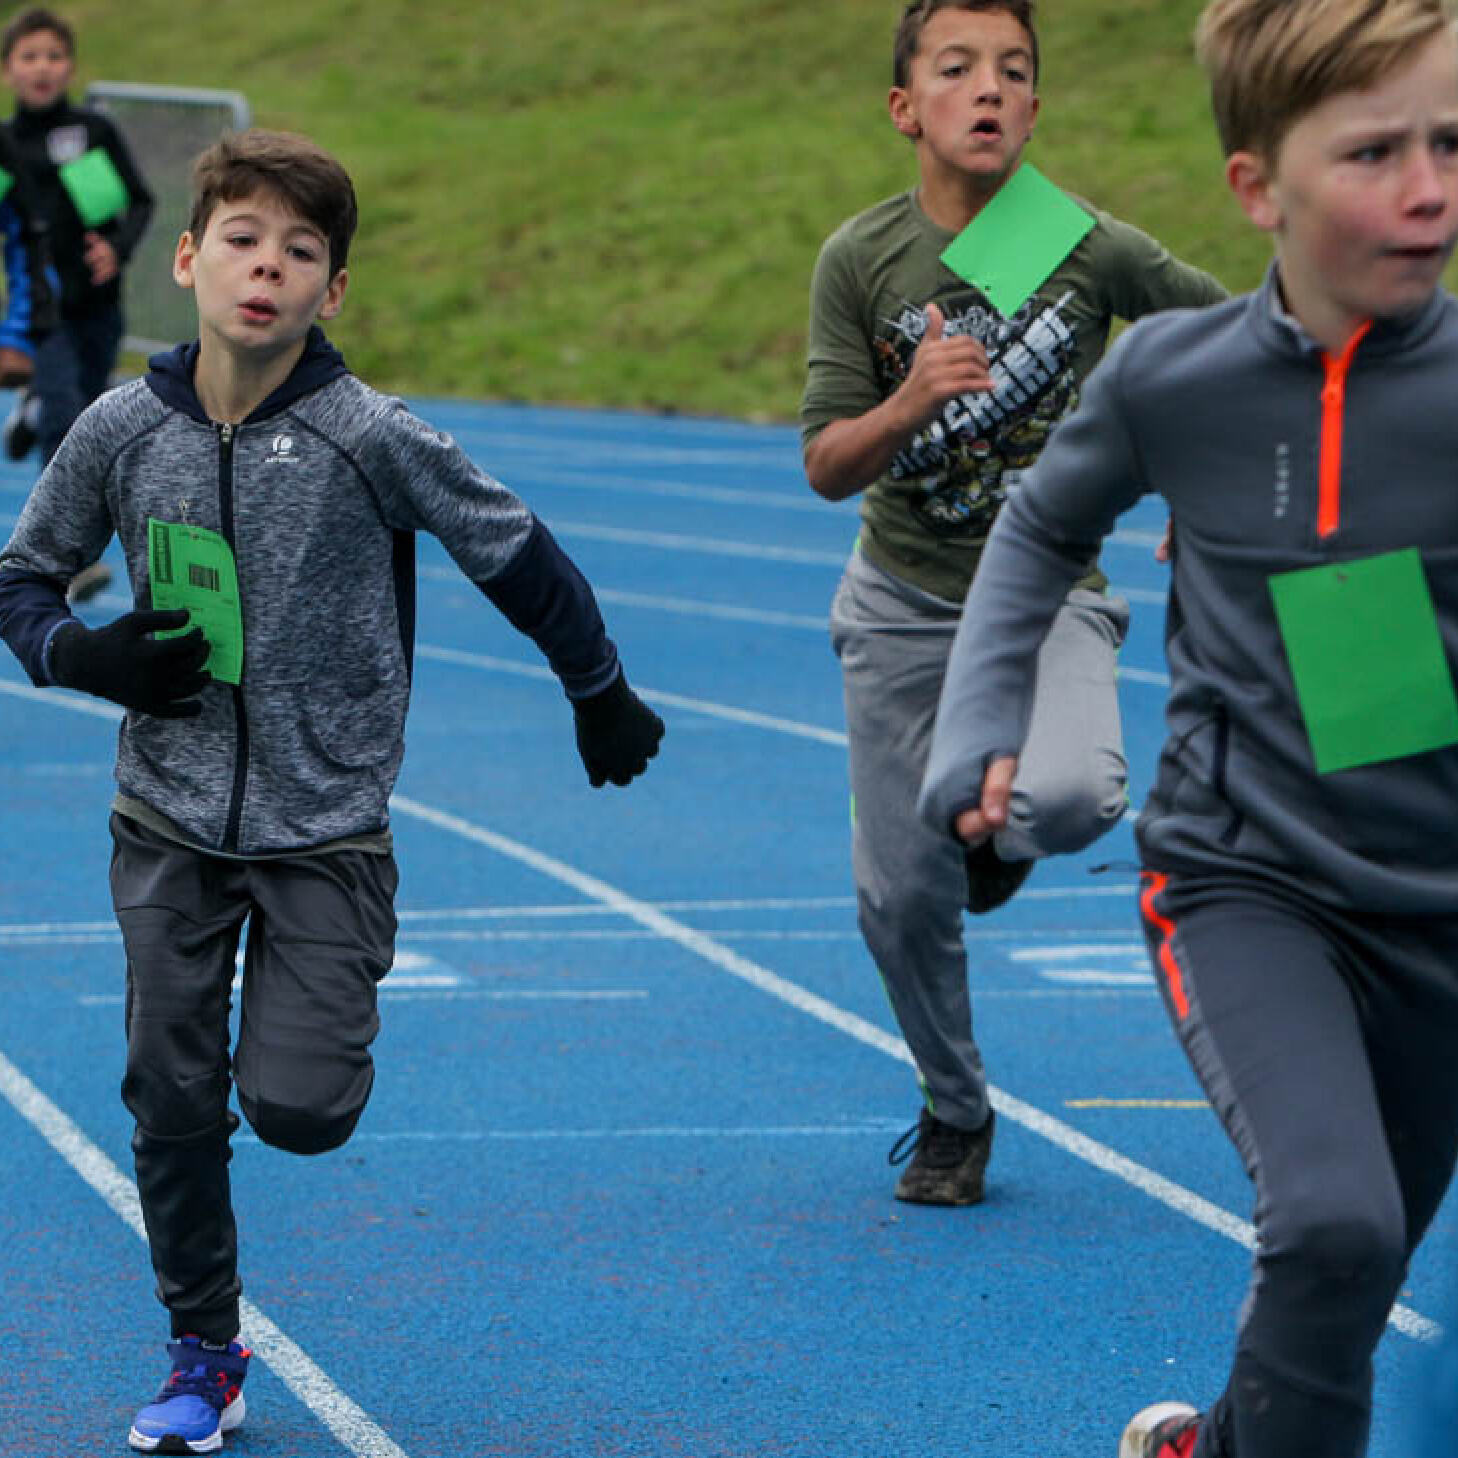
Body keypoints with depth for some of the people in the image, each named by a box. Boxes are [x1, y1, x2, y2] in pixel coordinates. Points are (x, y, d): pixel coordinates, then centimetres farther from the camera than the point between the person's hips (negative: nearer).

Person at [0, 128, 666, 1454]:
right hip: (171, 822, 3)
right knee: (171, 1098, 3)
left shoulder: (371, 438, -13)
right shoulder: (122, 432, -5)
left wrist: (602, 697, 11)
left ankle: (329, 1012, 25)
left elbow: (519, 557, 0)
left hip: (327, 827, -2)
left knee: (297, 1107, -12)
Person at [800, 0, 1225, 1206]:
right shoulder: (861, 260, -8)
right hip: (904, 604, 1)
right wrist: (909, 405, -28)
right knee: (900, 899, 3)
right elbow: (827, 469, -9)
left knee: (1074, 797, -31)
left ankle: (998, 823, 7)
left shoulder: (1095, 248, -10)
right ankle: (956, 1113, 30)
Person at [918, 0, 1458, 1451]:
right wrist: (978, 728, 2)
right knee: (1335, 1224, -27)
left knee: (1341, 1290, 16)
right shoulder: (1172, 377, -9)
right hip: (1243, 883, -1)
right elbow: (1043, 528, 12)